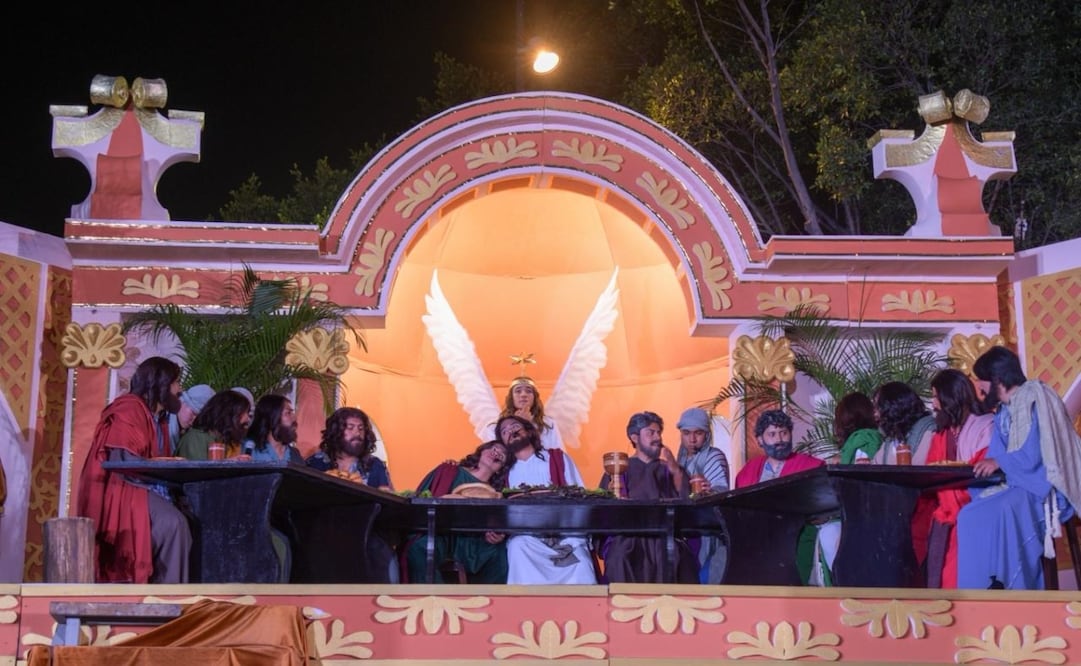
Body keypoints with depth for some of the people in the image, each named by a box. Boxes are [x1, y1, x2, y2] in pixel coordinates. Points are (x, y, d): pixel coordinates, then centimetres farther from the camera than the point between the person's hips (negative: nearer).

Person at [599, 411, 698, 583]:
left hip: (665, 537, 1)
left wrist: (676, 471, -7)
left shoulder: (667, 469, 22)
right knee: (620, 558, -34)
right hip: (627, 536, -1)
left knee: (679, 557, -32)